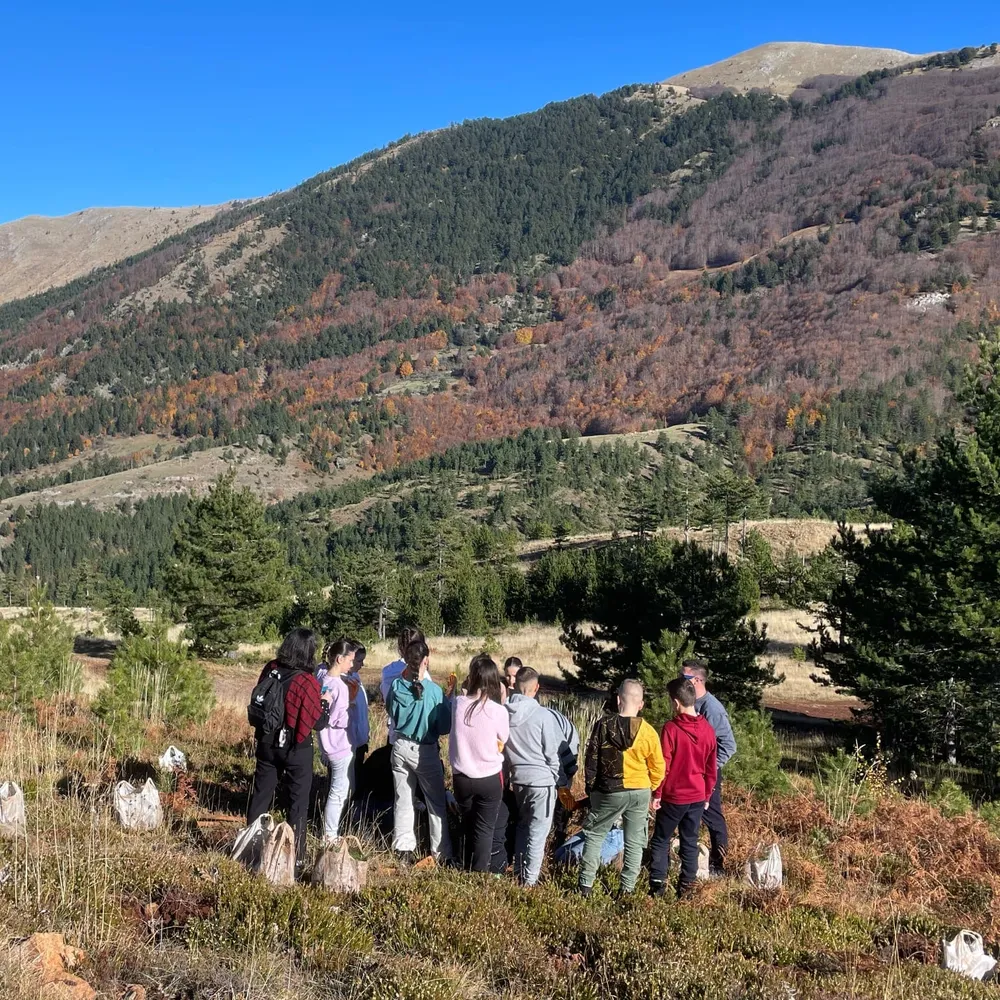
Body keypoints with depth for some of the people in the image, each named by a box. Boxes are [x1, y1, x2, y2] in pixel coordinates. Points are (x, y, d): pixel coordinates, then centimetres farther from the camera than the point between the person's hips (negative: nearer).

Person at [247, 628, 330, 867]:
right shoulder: (307, 682, -21)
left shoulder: (270, 670, -6)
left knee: (260, 795, 16)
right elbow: (319, 722, -14)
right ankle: (296, 855, 14)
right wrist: (325, 702, 2)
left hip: (267, 744, 5)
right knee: (298, 801, 8)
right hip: (296, 750, -5)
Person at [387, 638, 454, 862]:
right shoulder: (433, 691, -21)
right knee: (437, 803, 10)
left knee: (403, 800, 16)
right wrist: (450, 702, 2)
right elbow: (444, 727, -14)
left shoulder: (396, 687, -10)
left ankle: (404, 847, 24)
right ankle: (442, 851, 16)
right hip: (425, 751, -4)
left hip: (400, 747, 4)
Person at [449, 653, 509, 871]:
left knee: (468, 825, 23)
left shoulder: (458, 703, -11)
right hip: (490, 779, -3)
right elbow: (501, 744, -1)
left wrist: (465, 690, 8)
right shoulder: (498, 711, -17)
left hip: (461, 777, 3)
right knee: (484, 829, 11)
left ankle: (467, 871, 36)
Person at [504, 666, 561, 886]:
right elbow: (553, 752, -11)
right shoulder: (543, 716, -18)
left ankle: (518, 872, 29)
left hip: (518, 778, 6)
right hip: (541, 779, -5)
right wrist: (556, 777, 5)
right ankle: (530, 880, 9)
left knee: (522, 826, 21)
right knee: (537, 832, 4)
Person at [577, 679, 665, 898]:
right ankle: (627, 889, 15)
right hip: (640, 793, 1)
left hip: (608, 791, -1)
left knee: (594, 835, 14)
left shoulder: (603, 725, -10)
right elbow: (657, 768, -2)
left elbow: (591, 760, -4)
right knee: (634, 842, 12)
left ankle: (586, 885, 12)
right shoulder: (647, 731, -10)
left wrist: (591, 787, 9)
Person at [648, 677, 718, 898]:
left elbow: (663, 766, -14)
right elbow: (711, 768, 6)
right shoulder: (708, 729, -1)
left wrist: (657, 794, -3)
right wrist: (707, 795, 17)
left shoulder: (671, 729, -17)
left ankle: (657, 885, 5)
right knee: (690, 842, 13)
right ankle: (686, 886, 16)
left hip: (673, 797, -4)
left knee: (661, 840, 9)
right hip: (697, 797, 4)